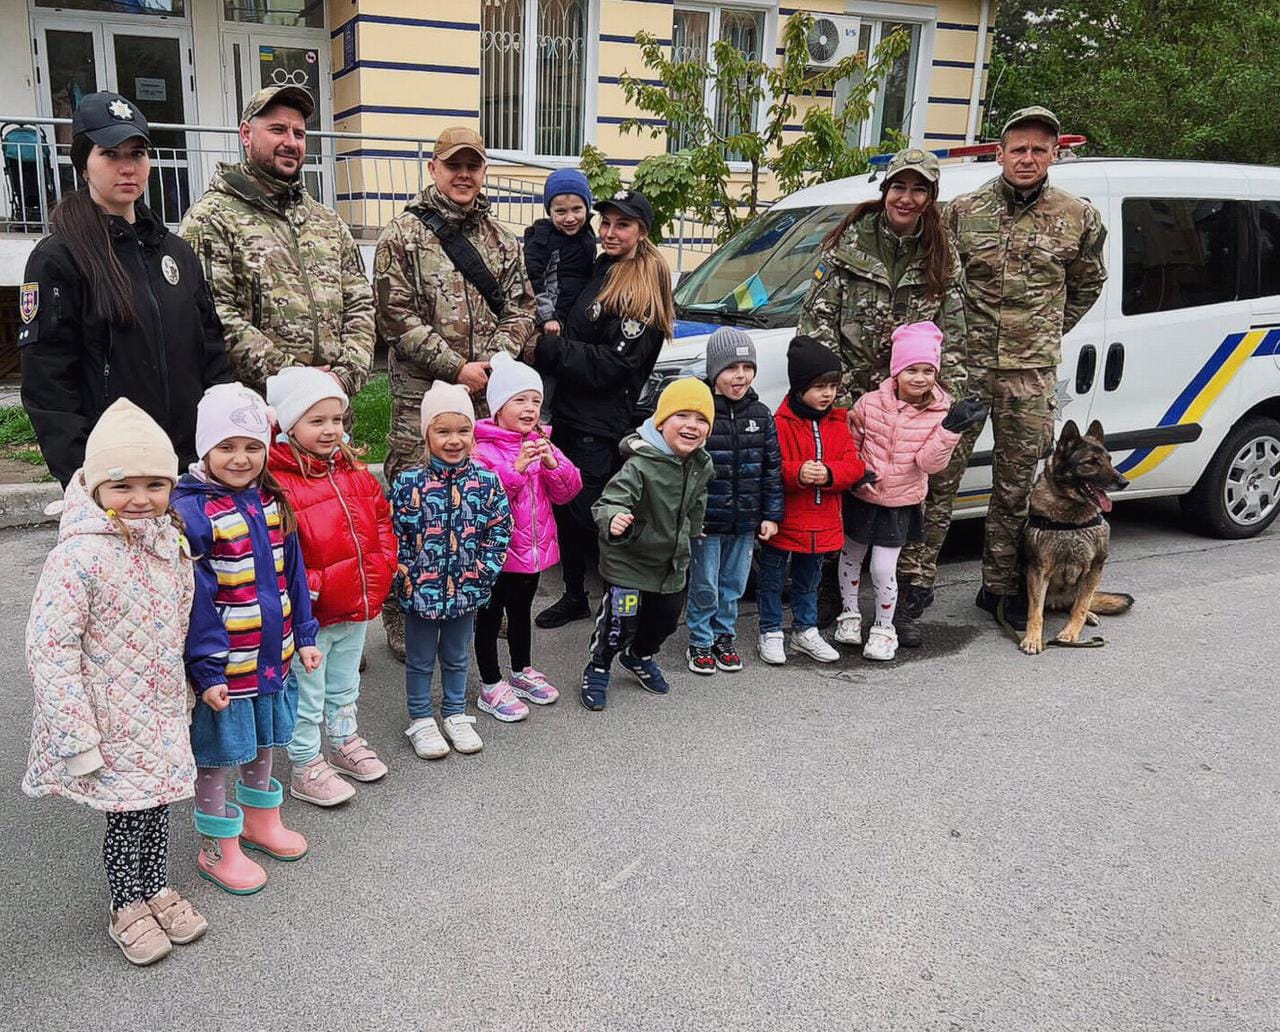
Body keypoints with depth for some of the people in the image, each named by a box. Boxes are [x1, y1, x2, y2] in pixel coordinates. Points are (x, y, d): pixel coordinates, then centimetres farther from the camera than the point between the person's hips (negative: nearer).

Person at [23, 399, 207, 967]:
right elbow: (49, 646, -23)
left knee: (156, 801, 20)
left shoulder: (171, 541, -1)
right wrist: (77, 737, -22)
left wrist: (182, 693, 18)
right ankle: (127, 908, 31)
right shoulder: (78, 557, -24)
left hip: (162, 710, 6)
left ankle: (156, 889, 41)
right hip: (112, 721, -6)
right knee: (126, 812, 8)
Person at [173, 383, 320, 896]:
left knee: (262, 743, 23)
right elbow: (194, 600, -20)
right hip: (224, 665, -7)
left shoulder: (271, 502, 3)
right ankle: (219, 849, 26)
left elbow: (291, 574, 9)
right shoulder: (192, 511, -19)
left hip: (272, 654, 7)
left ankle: (260, 820, 43)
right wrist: (206, 668, -20)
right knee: (216, 755, 9)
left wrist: (304, 635, 9)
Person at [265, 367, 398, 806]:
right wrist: (310, 588, -25)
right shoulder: (277, 482, -20)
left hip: (358, 604, 7)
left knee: (344, 687, 26)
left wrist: (381, 569, 3)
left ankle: (346, 743, 45)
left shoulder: (355, 471, 5)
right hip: (310, 612, -7)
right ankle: (306, 769, 25)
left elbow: (381, 519, 14)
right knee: (306, 696, 9)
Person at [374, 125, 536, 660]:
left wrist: (500, 359, -4)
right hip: (422, 397, -4)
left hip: (491, 396, 5)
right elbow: (397, 317, -7)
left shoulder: (501, 239, 15)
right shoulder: (403, 236, -1)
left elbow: (520, 308, 15)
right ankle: (403, 617, 9)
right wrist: (457, 368, -13)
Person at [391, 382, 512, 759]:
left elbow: (500, 529, 0)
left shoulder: (487, 481, -6)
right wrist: (405, 578, -12)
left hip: (467, 590, 2)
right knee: (420, 659, 15)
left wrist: (484, 572, -6)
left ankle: (456, 715, 38)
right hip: (420, 590, -2)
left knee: (457, 657, 20)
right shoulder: (409, 482, -13)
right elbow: (393, 534, -9)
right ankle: (420, 720, 31)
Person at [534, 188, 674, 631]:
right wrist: (548, 342, -1)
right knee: (564, 509, 14)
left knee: (590, 515, -5)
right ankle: (574, 597, 29)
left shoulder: (644, 290, -13)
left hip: (601, 426, -8)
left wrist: (548, 348, -18)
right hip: (569, 413, 8)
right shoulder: (601, 271, 13)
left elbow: (611, 364, -19)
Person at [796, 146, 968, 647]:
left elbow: (951, 339, 9)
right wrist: (835, 387, -11)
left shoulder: (943, 259, 7)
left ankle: (904, 607, 14)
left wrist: (951, 402, -1)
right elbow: (816, 320, -3)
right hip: (845, 398, -1)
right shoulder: (848, 244, 0)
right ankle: (823, 599, 18)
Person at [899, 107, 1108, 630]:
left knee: (1015, 485, 9)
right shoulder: (963, 211, 1)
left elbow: (1088, 283, 21)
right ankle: (916, 577, 8)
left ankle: (1000, 586, 22)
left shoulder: (1079, 218, 5)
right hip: (965, 364, -1)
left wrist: (1048, 333, 16)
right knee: (938, 474, -3)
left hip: (1032, 371, 2)